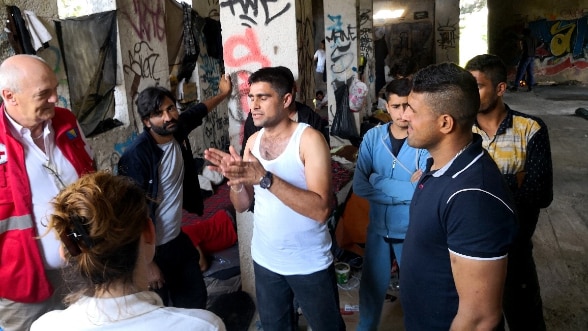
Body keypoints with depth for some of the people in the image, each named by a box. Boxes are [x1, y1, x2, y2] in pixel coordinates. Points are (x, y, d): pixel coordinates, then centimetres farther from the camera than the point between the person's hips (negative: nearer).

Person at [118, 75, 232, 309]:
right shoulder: (137, 156, -26)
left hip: (178, 239, 7)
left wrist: (223, 94, 33)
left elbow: (197, 111, 18)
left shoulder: (177, 131, -5)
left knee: (196, 300, 19)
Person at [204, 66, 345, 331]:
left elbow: (321, 209, -28)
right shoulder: (253, 141, 0)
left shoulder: (309, 139, -18)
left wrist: (265, 177, -34)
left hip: (309, 264, -5)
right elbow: (242, 205, 2)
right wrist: (236, 179, -19)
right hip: (265, 260, 5)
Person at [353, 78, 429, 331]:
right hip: (378, 229, 3)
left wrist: (379, 181, -20)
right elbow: (359, 186, -14)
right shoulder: (373, 137, -6)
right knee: (371, 288, 20)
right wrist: (407, 188, -19)